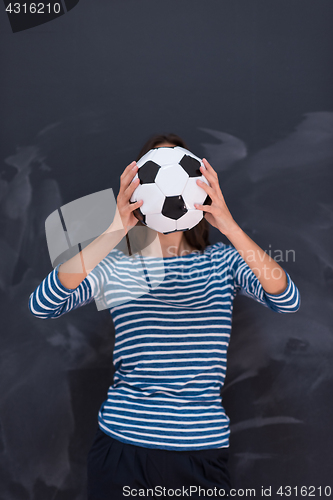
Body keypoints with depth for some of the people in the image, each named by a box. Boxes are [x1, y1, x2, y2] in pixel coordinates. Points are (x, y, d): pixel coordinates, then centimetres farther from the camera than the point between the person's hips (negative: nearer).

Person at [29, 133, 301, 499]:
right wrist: (116, 230, -23)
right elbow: (42, 305, -16)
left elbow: (287, 300, -13)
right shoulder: (116, 262, 0)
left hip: (202, 449, 1)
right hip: (123, 443, -1)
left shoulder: (222, 259, 3)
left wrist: (229, 226, -24)